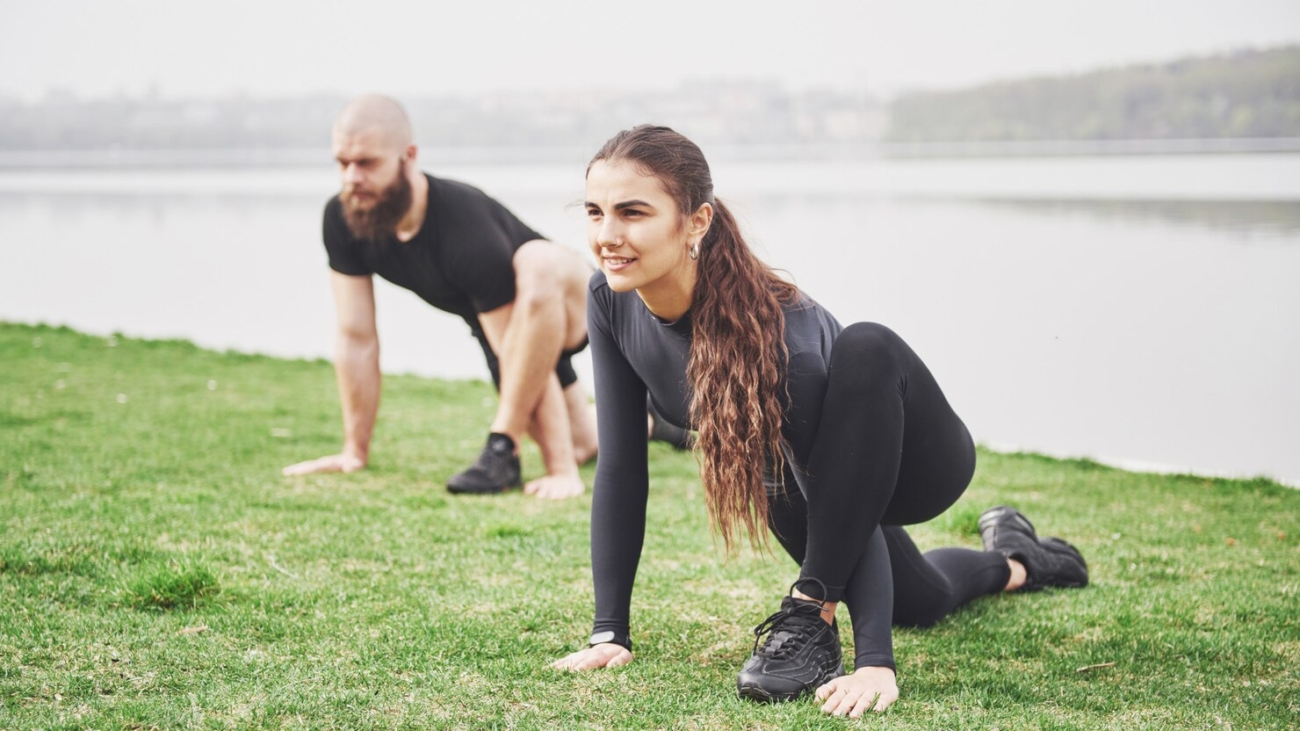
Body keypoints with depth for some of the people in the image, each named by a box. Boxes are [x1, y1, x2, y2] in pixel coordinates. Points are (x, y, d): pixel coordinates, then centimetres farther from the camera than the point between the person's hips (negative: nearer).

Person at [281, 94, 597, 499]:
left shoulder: (466, 230, -39)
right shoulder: (342, 219, -21)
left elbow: (523, 360, -36)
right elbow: (356, 338, -12)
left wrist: (561, 470, -35)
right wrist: (355, 452, -10)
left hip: (564, 303, -7)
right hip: (497, 323, 7)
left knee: (541, 266, -43)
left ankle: (503, 449, -29)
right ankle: (640, 417, 46)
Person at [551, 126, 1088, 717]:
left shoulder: (770, 326, -40)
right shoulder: (611, 302, -24)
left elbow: (847, 506, -39)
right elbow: (620, 469, -18)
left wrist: (874, 663, -46)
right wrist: (610, 632, -20)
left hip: (911, 462, -6)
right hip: (801, 474, 6)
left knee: (867, 351, -39)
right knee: (920, 604, 28)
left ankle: (812, 618, -29)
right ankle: (1011, 562, 62)